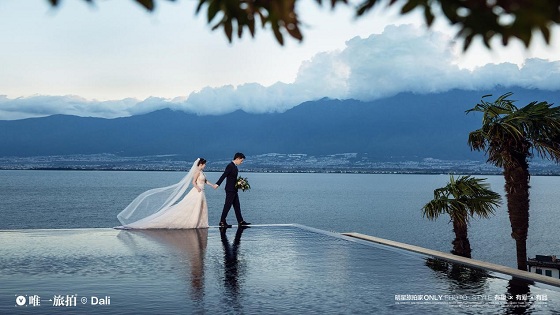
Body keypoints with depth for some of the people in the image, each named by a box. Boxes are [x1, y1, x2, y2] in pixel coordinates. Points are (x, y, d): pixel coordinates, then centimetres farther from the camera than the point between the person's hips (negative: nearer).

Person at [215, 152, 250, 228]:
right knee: (227, 206, -6)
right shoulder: (230, 166, -16)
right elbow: (223, 176, -25)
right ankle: (222, 222, 0)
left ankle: (240, 221, 19)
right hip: (230, 190, -10)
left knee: (237, 206, 13)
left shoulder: (235, 167, 13)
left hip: (234, 190, 10)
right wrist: (217, 184, -31)